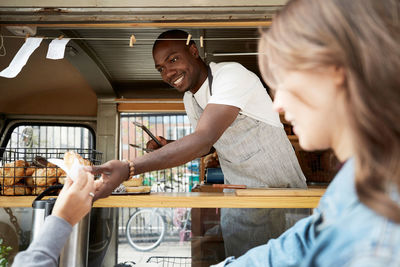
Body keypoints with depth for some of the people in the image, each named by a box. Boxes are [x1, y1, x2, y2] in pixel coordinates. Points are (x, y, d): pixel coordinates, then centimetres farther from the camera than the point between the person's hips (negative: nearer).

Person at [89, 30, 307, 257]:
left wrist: (127, 169, -45)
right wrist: (169, 148, -6)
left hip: (280, 191, -6)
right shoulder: (190, 99, 3)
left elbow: (203, 139, -38)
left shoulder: (231, 76, -25)